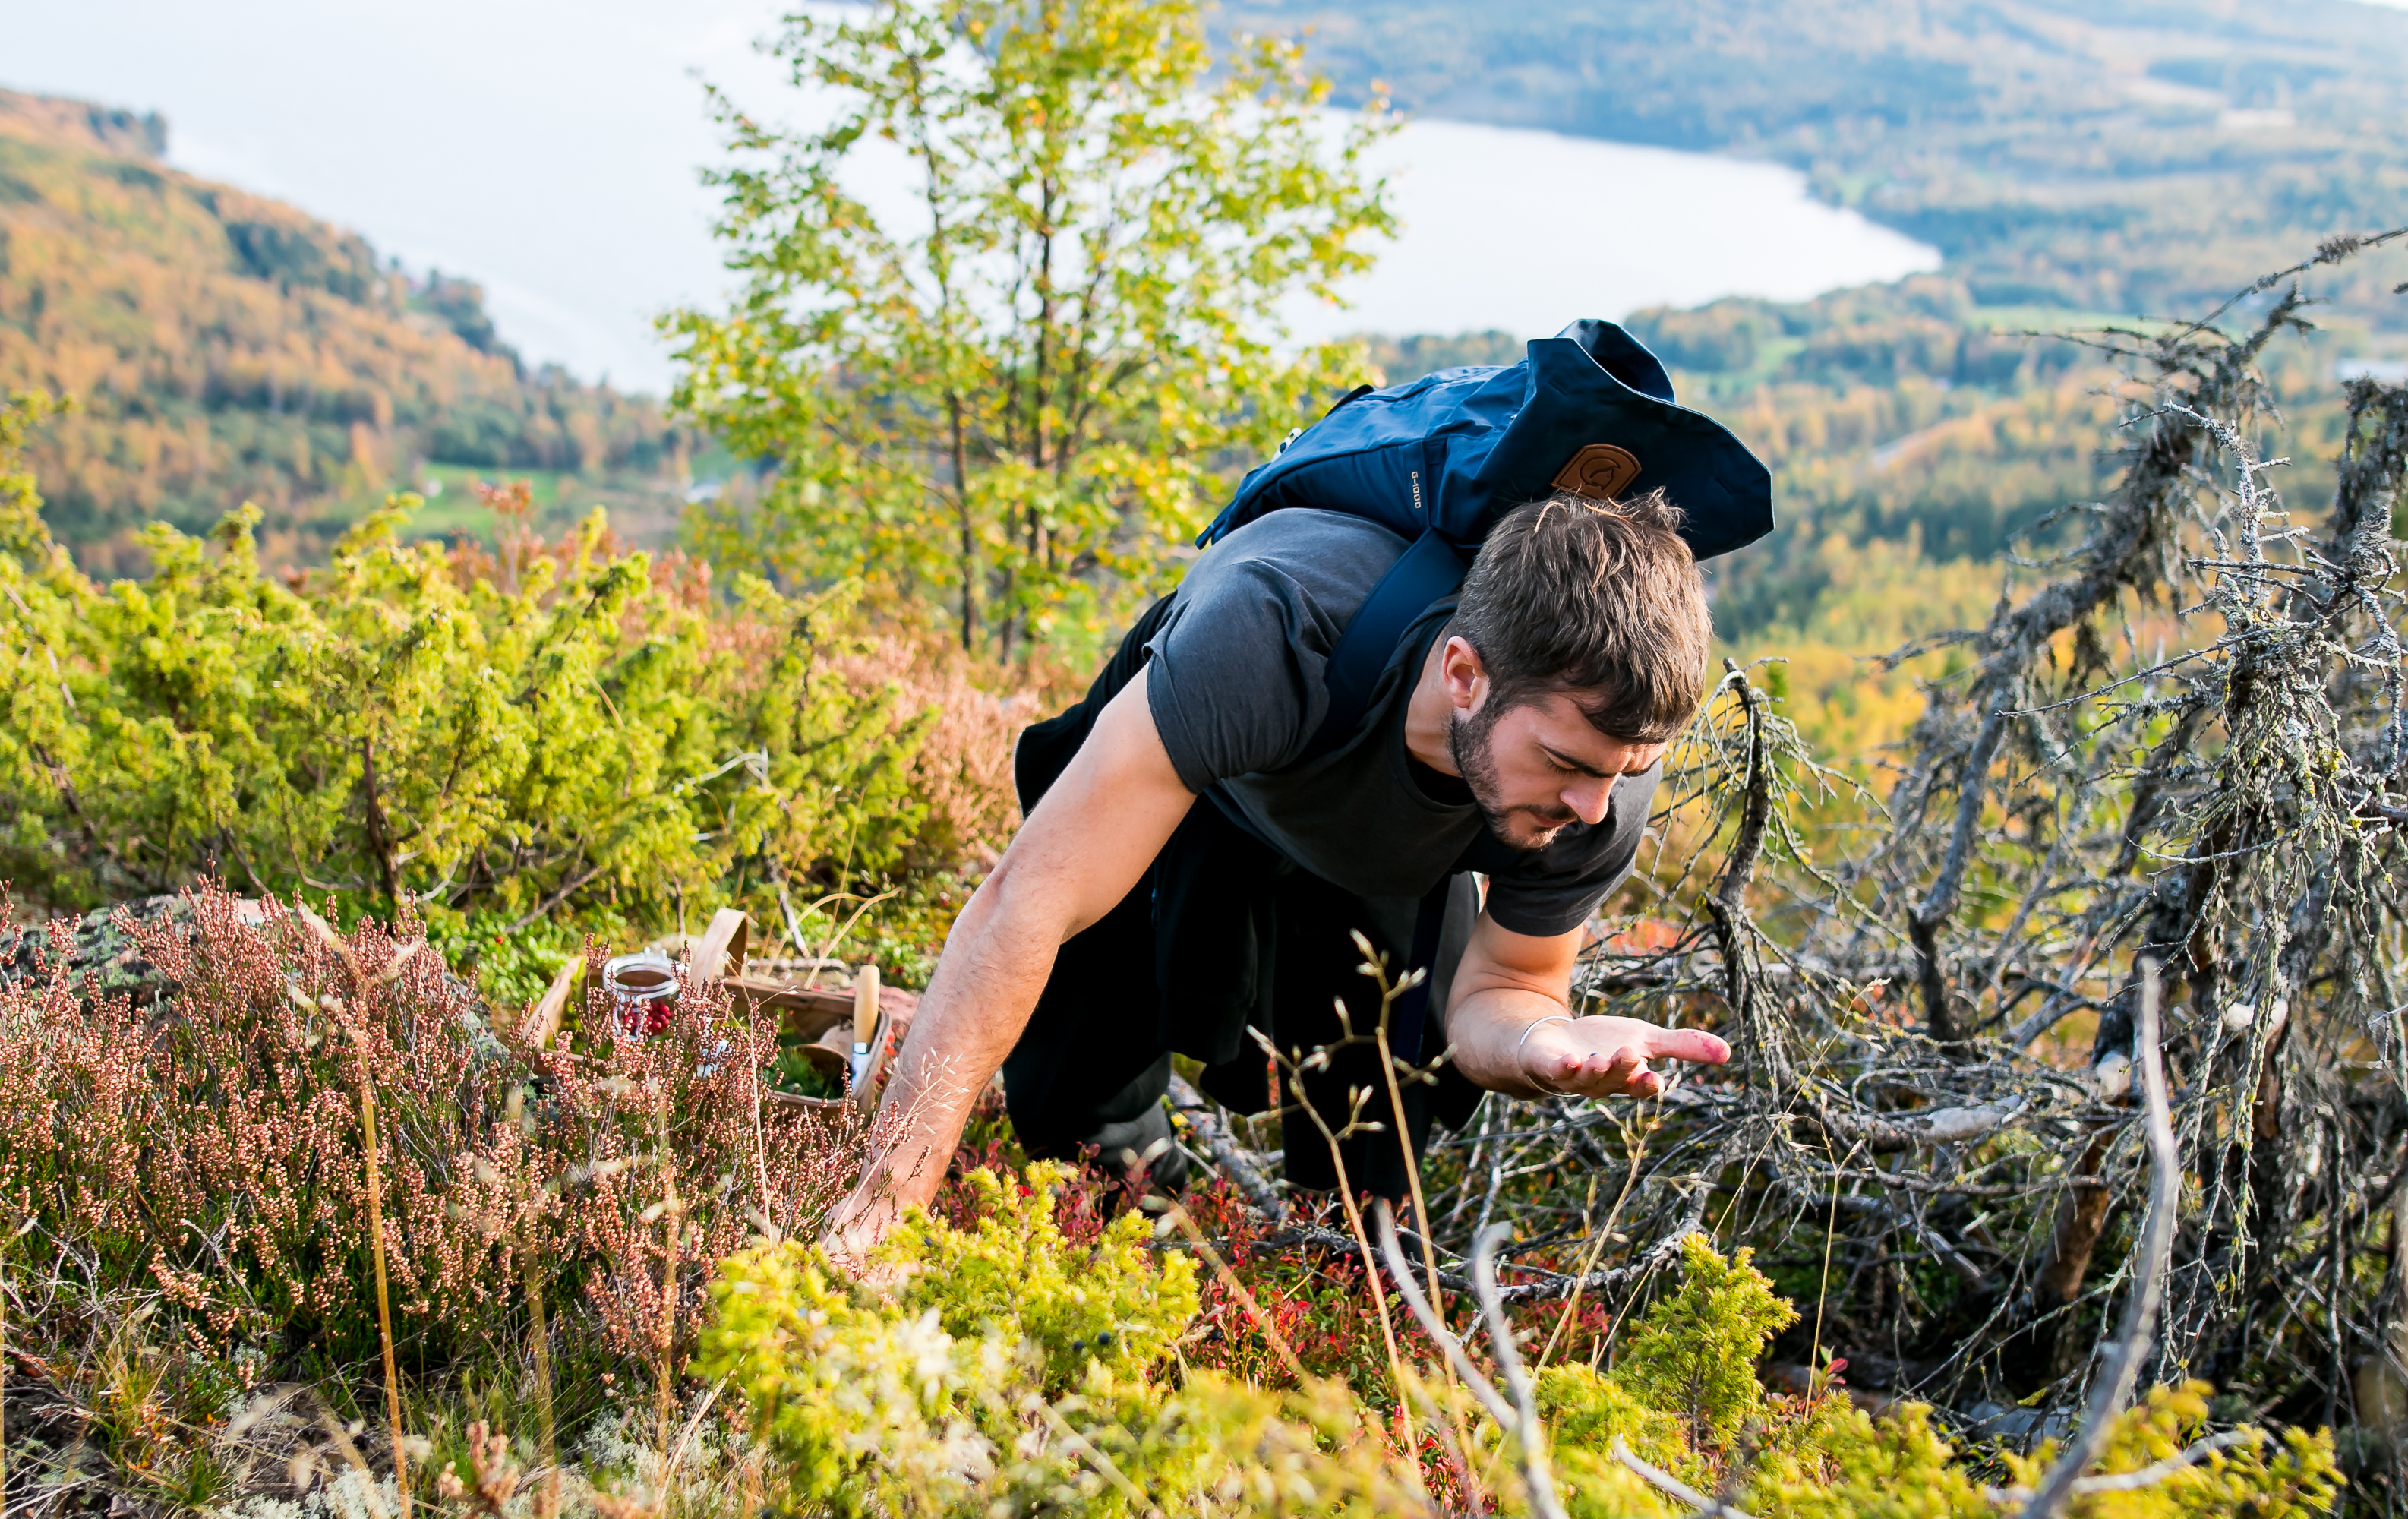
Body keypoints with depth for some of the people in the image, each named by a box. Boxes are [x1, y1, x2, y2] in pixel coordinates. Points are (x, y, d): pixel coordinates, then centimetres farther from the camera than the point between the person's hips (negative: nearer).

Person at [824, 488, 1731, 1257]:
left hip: (1391, 875, 2)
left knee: (1363, 1187, -2)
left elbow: (1496, 991, -21)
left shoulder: (1604, 776, -37)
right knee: (1063, 1122, -1)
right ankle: (1127, 1153, 35)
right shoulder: (1274, 630, -50)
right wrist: (890, 1198, -53)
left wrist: (1552, 1045, -48)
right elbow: (1029, 901, -49)